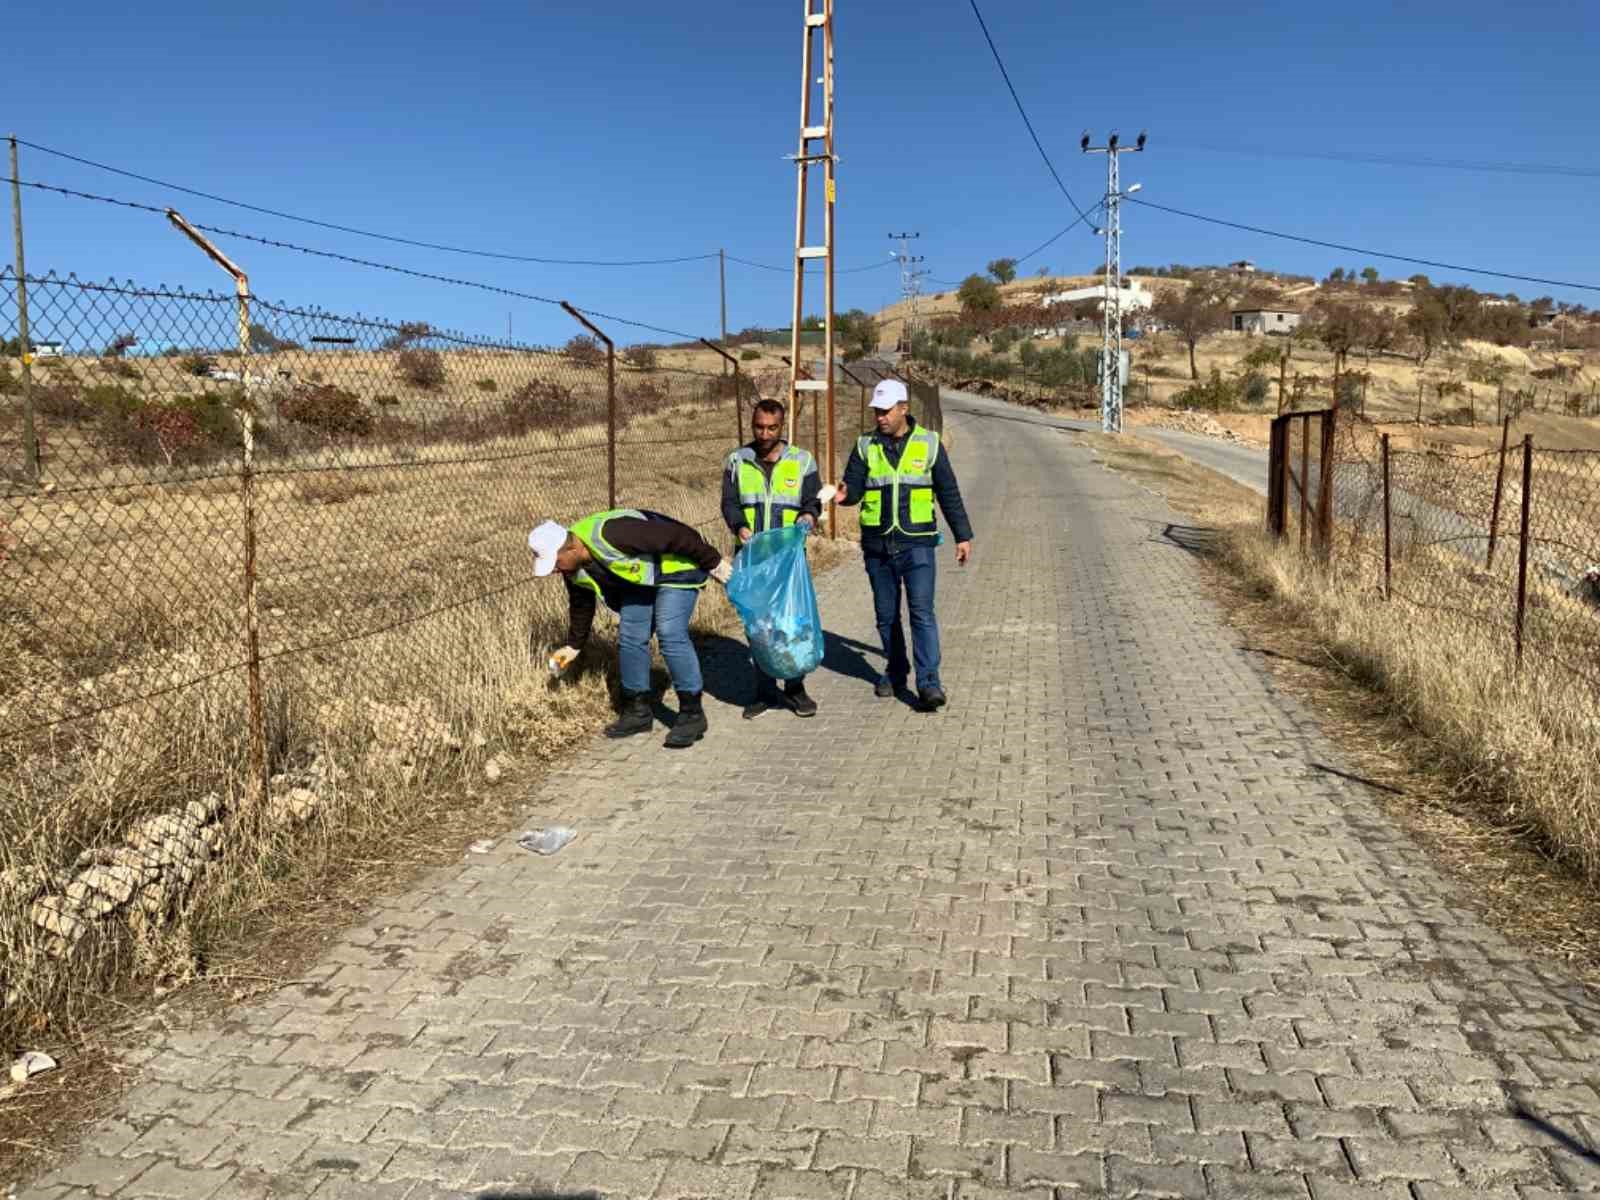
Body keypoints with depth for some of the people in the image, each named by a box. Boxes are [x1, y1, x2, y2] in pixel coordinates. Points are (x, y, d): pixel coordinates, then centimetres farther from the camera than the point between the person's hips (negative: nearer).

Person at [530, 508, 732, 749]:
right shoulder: (574, 569, -8)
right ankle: (638, 711, 15)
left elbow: (676, 535, -32)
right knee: (630, 638, 2)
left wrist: (713, 562, -22)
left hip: (675, 568, -8)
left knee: (670, 634, -20)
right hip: (639, 578, 8)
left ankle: (692, 714, -13)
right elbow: (580, 605, 13)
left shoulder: (612, 534, -37)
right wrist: (574, 645, 22)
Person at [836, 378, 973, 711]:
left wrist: (963, 536, 6)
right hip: (877, 546, 3)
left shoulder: (929, 443, 2)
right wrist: (843, 494, -24)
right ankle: (896, 671, 28)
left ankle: (929, 683, -11)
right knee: (886, 614, 12)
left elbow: (949, 493, 7)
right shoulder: (866, 446, 6)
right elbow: (853, 487, 1)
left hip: (917, 543, -3)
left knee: (922, 612, -11)